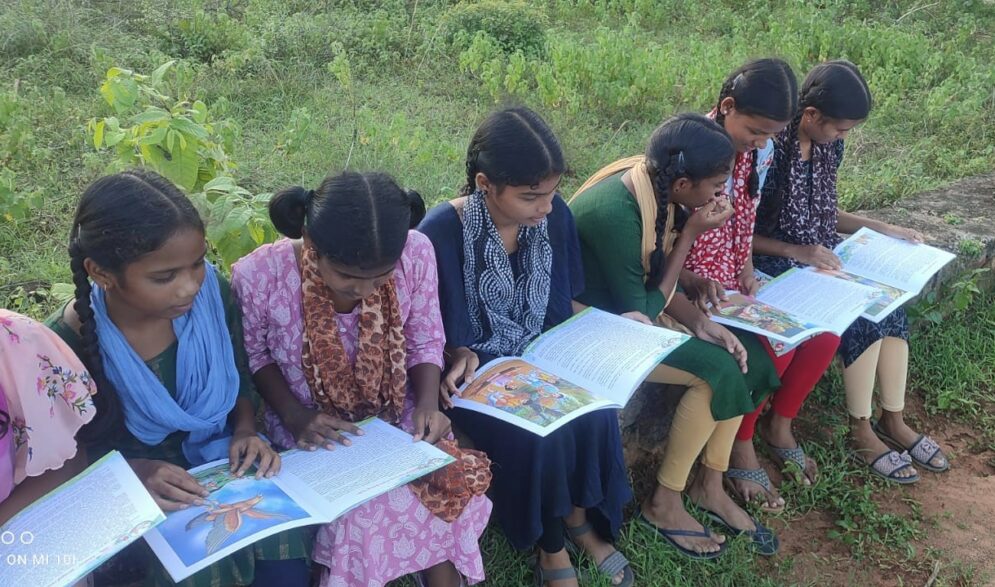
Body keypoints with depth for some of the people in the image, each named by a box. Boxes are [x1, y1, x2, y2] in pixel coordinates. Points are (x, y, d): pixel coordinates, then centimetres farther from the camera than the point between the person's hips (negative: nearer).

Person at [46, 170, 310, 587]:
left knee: (285, 538, -20)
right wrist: (132, 470, -23)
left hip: (220, 462, 3)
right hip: (128, 497, -2)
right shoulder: (61, 348, -21)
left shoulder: (213, 292, -13)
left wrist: (245, 431, -12)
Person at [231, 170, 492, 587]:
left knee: (449, 490, -21)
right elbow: (254, 356, -4)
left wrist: (428, 404, -18)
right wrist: (295, 416, -17)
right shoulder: (258, 277, -23)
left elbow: (425, 341, -2)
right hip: (313, 435, -2)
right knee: (364, 511, -25)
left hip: (399, 418, 2)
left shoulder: (416, 254, -18)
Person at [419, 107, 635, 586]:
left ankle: (579, 519, 6)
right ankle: (551, 548, 0)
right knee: (535, 435, -27)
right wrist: (462, 359, -33)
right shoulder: (441, 233, -23)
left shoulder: (554, 216, -8)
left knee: (595, 412, -21)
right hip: (478, 370, -4)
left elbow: (562, 303, 6)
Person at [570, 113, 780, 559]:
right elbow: (638, 313, -23)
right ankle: (664, 503, -1)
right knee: (719, 372, -20)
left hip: (631, 307, 8)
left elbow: (657, 280, 4)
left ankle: (710, 485, 11)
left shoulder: (656, 187, -6)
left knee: (748, 357, -5)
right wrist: (691, 233, -22)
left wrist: (700, 322, -12)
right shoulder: (615, 213, -32)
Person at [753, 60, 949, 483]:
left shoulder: (828, 147, 3)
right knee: (862, 317, -21)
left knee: (891, 308, -12)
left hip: (823, 254, 7)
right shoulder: (770, 151, -20)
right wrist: (796, 251, -26)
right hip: (778, 262, -7)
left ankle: (893, 421, 2)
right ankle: (861, 431, -4)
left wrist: (885, 230, 8)